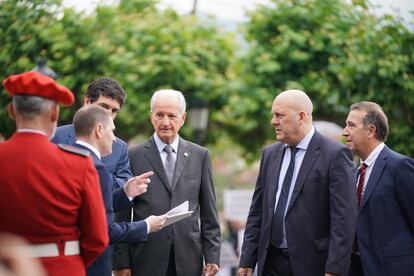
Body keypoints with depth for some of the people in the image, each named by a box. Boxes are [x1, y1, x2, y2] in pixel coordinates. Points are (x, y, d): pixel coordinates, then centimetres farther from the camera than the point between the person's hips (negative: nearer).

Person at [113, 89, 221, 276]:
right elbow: (122, 214, 2)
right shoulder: (134, 156, 2)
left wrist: (212, 256, 3)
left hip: (188, 260, 2)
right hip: (147, 260, -2)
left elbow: (209, 213, 10)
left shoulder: (199, 155, 9)